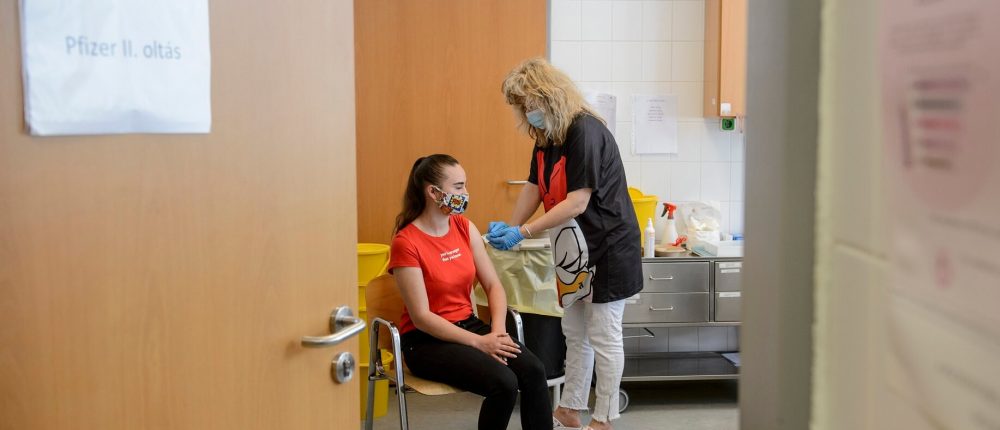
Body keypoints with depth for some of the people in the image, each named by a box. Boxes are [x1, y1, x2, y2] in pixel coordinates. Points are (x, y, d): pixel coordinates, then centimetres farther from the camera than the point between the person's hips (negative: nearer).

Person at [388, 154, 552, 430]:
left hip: (468, 325, 6)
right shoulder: (406, 243, -16)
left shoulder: (465, 227, 4)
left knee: (533, 370, -20)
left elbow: (493, 285, 4)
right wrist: (480, 342, -22)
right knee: (504, 383, -27)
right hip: (427, 340, -6)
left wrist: (498, 331, -14)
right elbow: (421, 317, -18)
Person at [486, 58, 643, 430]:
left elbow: (577, 203, -26)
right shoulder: (546, 137, 6)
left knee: (604, 338, 2)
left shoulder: (586, 131, -22)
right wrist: (507, 229, -2)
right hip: (573, 250, 9)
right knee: (574, 334, 16)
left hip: (606, 249, -9)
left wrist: (524, 232, -26)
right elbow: (534, 188, 8)